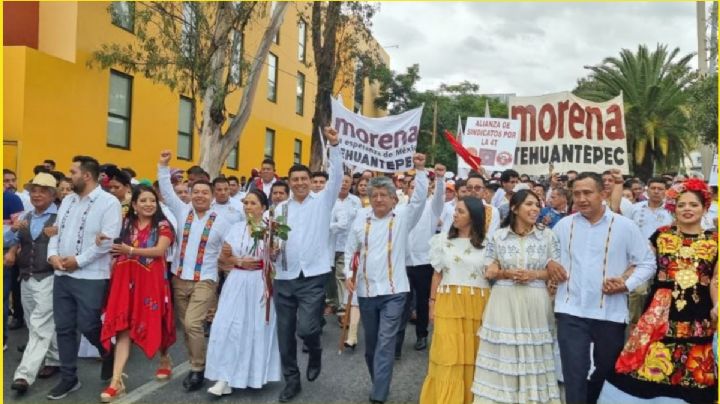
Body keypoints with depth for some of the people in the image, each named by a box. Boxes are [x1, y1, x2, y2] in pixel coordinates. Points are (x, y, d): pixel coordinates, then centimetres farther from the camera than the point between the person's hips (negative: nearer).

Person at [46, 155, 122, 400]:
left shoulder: (109, 202, -10)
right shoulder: (67, 201, 14)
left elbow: (107, 239, -17)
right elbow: (56, 230, 14)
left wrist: (79, 260, -17)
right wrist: (52, 254, -5)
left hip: (90, 277, -7)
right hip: (62, 275, 7)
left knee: (87, 325, -2)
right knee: (64, 328, 10)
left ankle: (108, 355, 29)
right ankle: (69, 378, 23)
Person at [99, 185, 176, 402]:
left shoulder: (162, 225, -1)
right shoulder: (126, 224, 12)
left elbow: (160, 250, -15)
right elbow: (116, 250, 15)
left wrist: (130, 250, -16)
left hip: (151, 281, -2)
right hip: (125, 280, 3)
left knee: (154, 323, 11)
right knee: (123, 328, -4)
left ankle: (165, 359, 40)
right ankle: (116, 380, -4)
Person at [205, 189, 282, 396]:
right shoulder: (236, 227, 8)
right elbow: (224, 256, 8)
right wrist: (239, 261, -9)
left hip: (261, 283, -3)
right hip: (237, 282, 3)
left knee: (258, 328, 3)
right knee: (228, 326, -5)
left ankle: (256, 375, 19)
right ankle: (225, 378, 0)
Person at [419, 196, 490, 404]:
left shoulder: (486, 244, 2)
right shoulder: (443, 240, 7)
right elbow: (437, 274, 8)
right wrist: (433, 303, 4)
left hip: (477, 304, 0)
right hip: (449, 303, 1)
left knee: (472, 356, 5)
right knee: (448, 356, 1)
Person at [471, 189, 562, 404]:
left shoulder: (547, 235, 2)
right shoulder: (498, 236, 2)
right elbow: (489, 272, 3)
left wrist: (534, 275, -12)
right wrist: (508, 273, -14)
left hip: (534, 303, 0)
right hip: (504, 302, 0)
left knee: (533, 356, 8)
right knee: (502, 356, 4)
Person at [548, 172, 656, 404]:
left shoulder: (624, 226, -2)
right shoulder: (563, 225, 5)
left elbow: (647, 263, 3)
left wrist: (627, 284, -12)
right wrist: (549, 262, -1)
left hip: (610, 314, 0)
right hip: (571, 313, 0)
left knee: (606, 373, 19)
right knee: (574, 376, -2)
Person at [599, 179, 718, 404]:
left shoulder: (714, 241, 6)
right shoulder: (661, 235, 7)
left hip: (698, 316, 0)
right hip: (660, 311, 0)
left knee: (692, 373, 8)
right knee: (650, 365, -2)